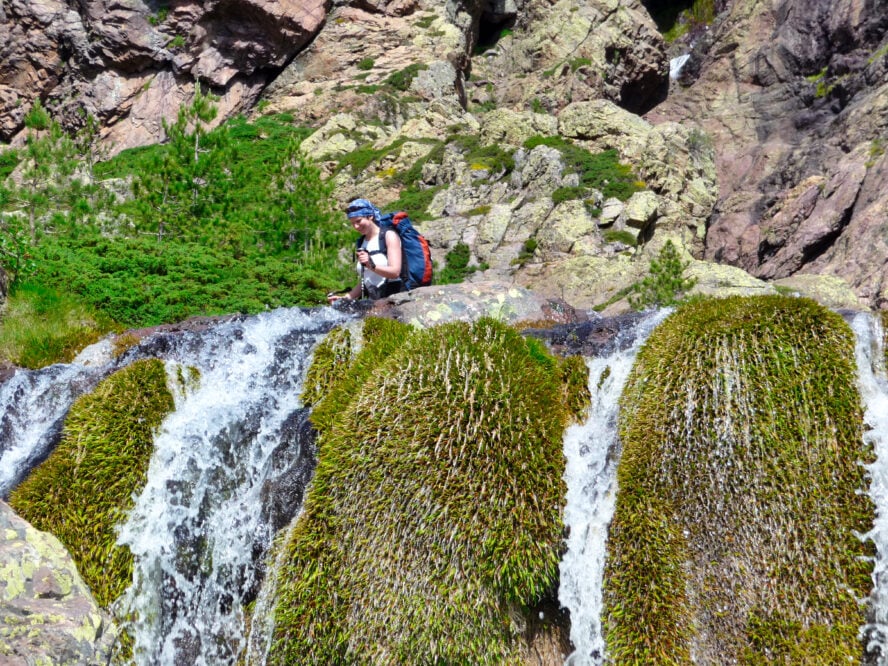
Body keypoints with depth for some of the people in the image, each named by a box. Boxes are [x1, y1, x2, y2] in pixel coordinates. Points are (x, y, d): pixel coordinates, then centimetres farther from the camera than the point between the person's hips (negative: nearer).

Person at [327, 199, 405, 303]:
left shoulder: (389, 235, -1)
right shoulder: (361, 243, 17)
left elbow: (395, 272, -12)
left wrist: (371, 265, -26)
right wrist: (346, 298, 4)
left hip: (394, 296, -5)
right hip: (373, 301, 5)